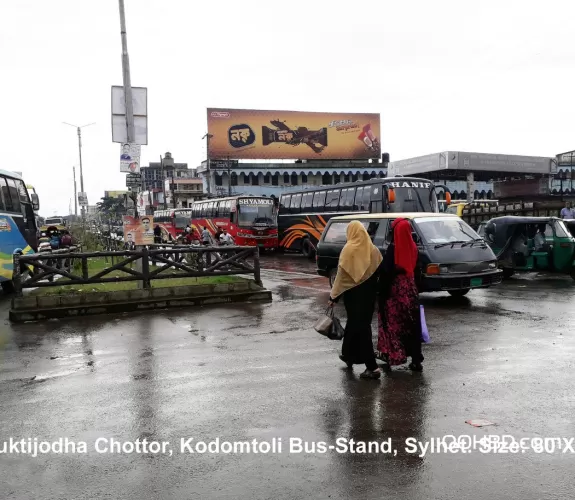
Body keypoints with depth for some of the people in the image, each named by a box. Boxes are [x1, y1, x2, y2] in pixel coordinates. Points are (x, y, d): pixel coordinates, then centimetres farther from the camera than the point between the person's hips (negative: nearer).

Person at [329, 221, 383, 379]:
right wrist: (375, 289, 12)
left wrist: (333, 297, -6)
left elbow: (341, 275, -12)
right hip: (369, 292, 5)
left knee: (358, 326, -2)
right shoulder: (373, 249, 0)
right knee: (359, 323, 20)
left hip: (353, 293, -5)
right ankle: (348, 355, 35)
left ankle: (372, 367, -7)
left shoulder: (349, 249, -13)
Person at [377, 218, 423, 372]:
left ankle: (390, 355, 11)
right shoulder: (413, 247, 3)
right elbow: (416, 270, 11)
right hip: (411, 290, 5)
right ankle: (416, 360, 10)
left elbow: (386, 272, -15)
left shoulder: (393, 248, -13)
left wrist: (383, 293, -9)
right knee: (413, 325, 8)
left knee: (393, 323, 5)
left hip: (396, 290, -5)